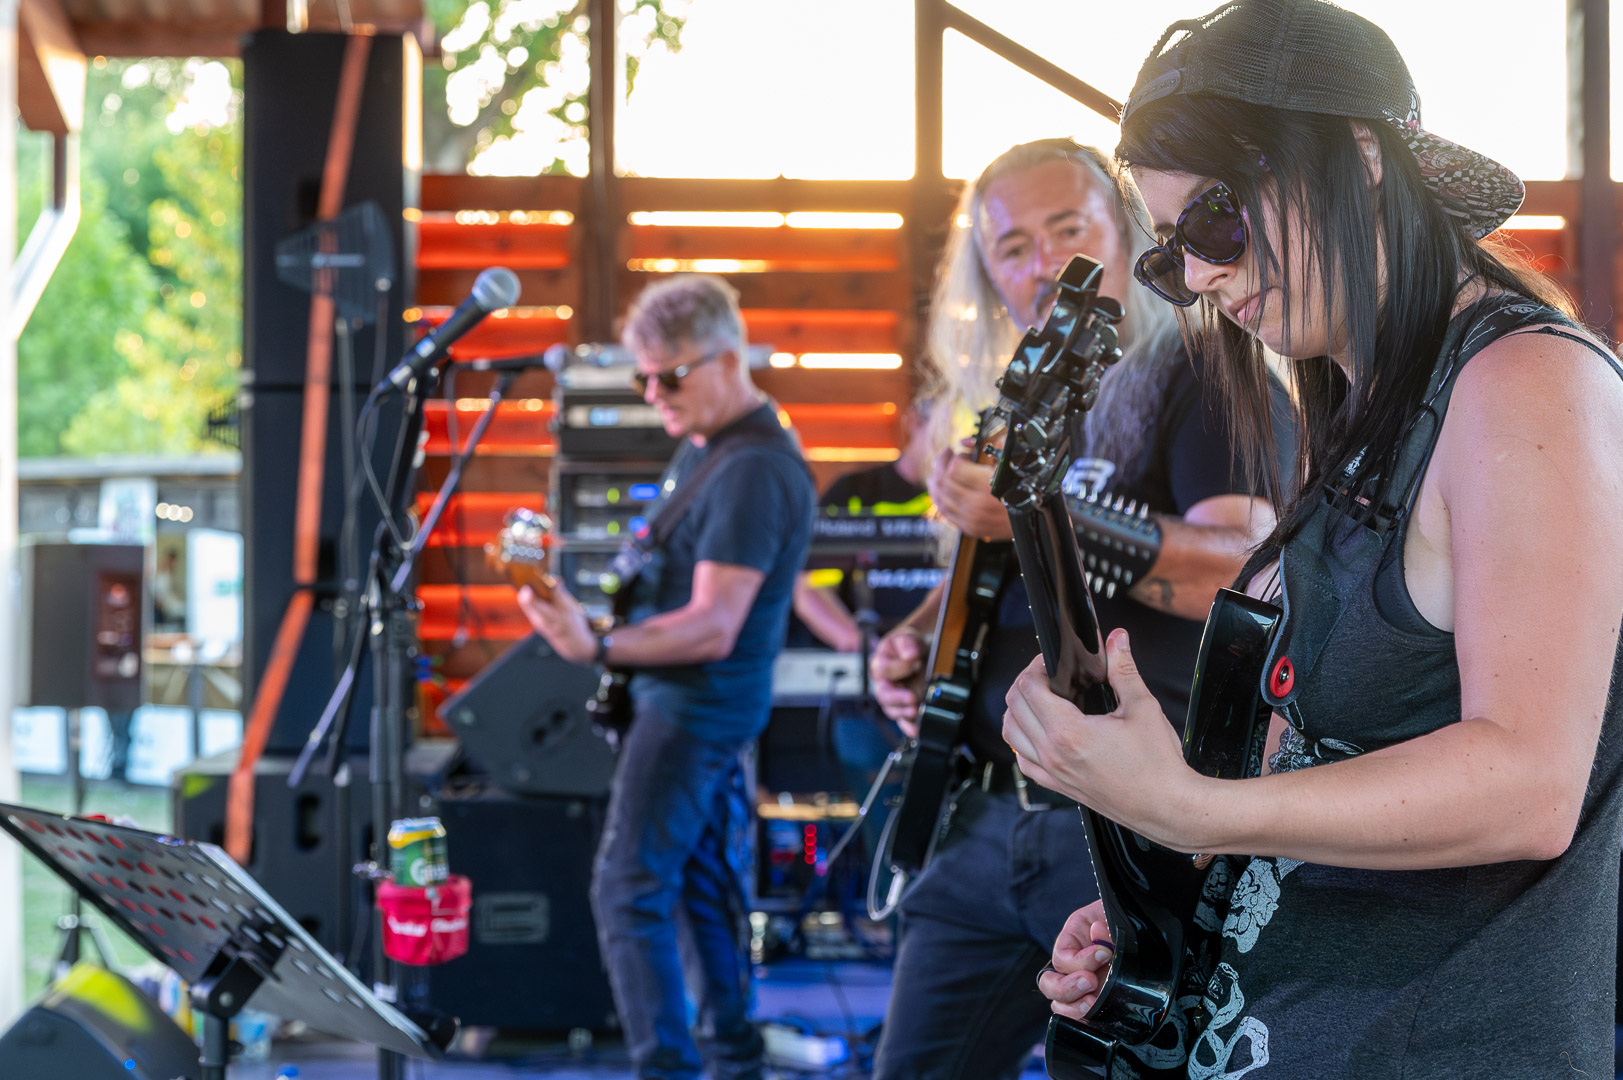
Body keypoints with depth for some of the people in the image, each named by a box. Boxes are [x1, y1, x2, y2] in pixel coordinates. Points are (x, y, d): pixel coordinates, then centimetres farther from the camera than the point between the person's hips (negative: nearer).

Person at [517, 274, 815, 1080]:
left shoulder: (753, 471, -22)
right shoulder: (701, 445, 9)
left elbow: (712, 626, -27)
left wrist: (599, 648, -35)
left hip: (700, 702, -10)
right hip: (694, 702, 10)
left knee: (629, 888, -12)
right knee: (705, 885, 16)